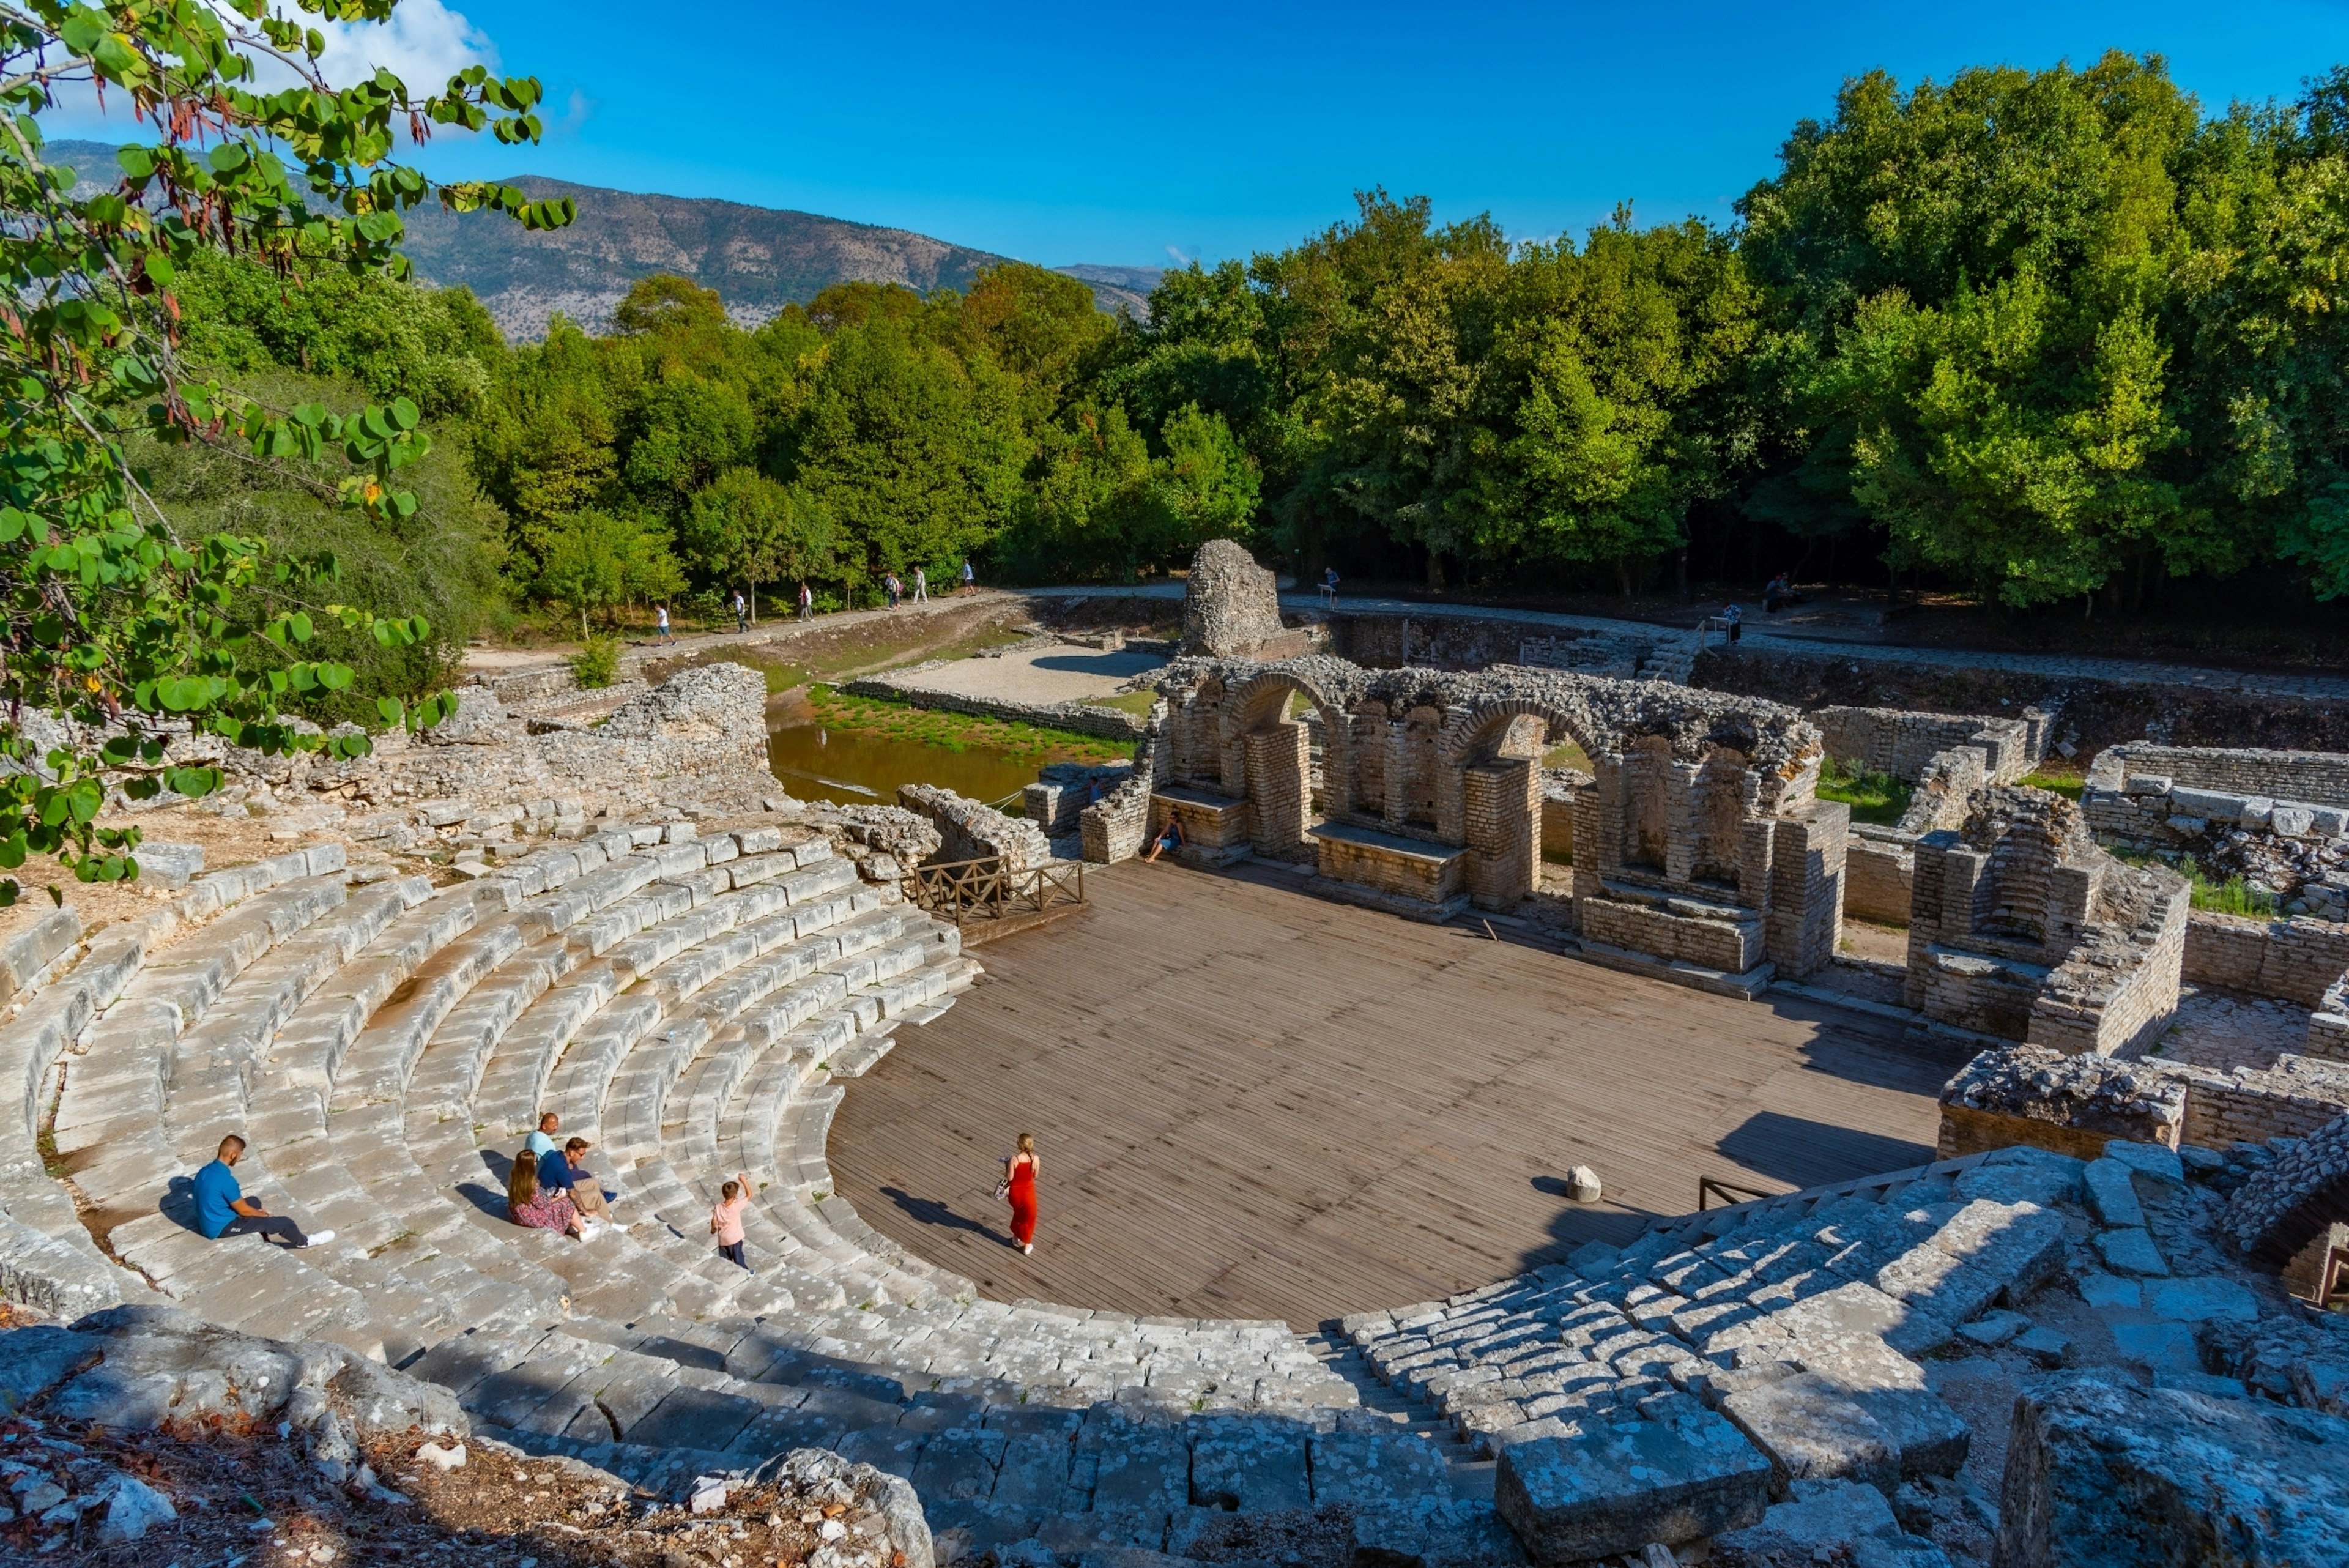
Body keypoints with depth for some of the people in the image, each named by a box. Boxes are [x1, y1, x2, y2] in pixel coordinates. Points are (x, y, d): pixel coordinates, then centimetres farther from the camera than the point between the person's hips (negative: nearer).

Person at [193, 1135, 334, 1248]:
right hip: (221, 1228, -9)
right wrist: (266, 1215, 2)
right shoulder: (226, 1180, -29)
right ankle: (303, 1241, 22)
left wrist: (259, 1213, 16)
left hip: (208, 1224, 9)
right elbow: (243, 1210, -17)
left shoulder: (204, 1172, -1)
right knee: (283, 1222, -3)